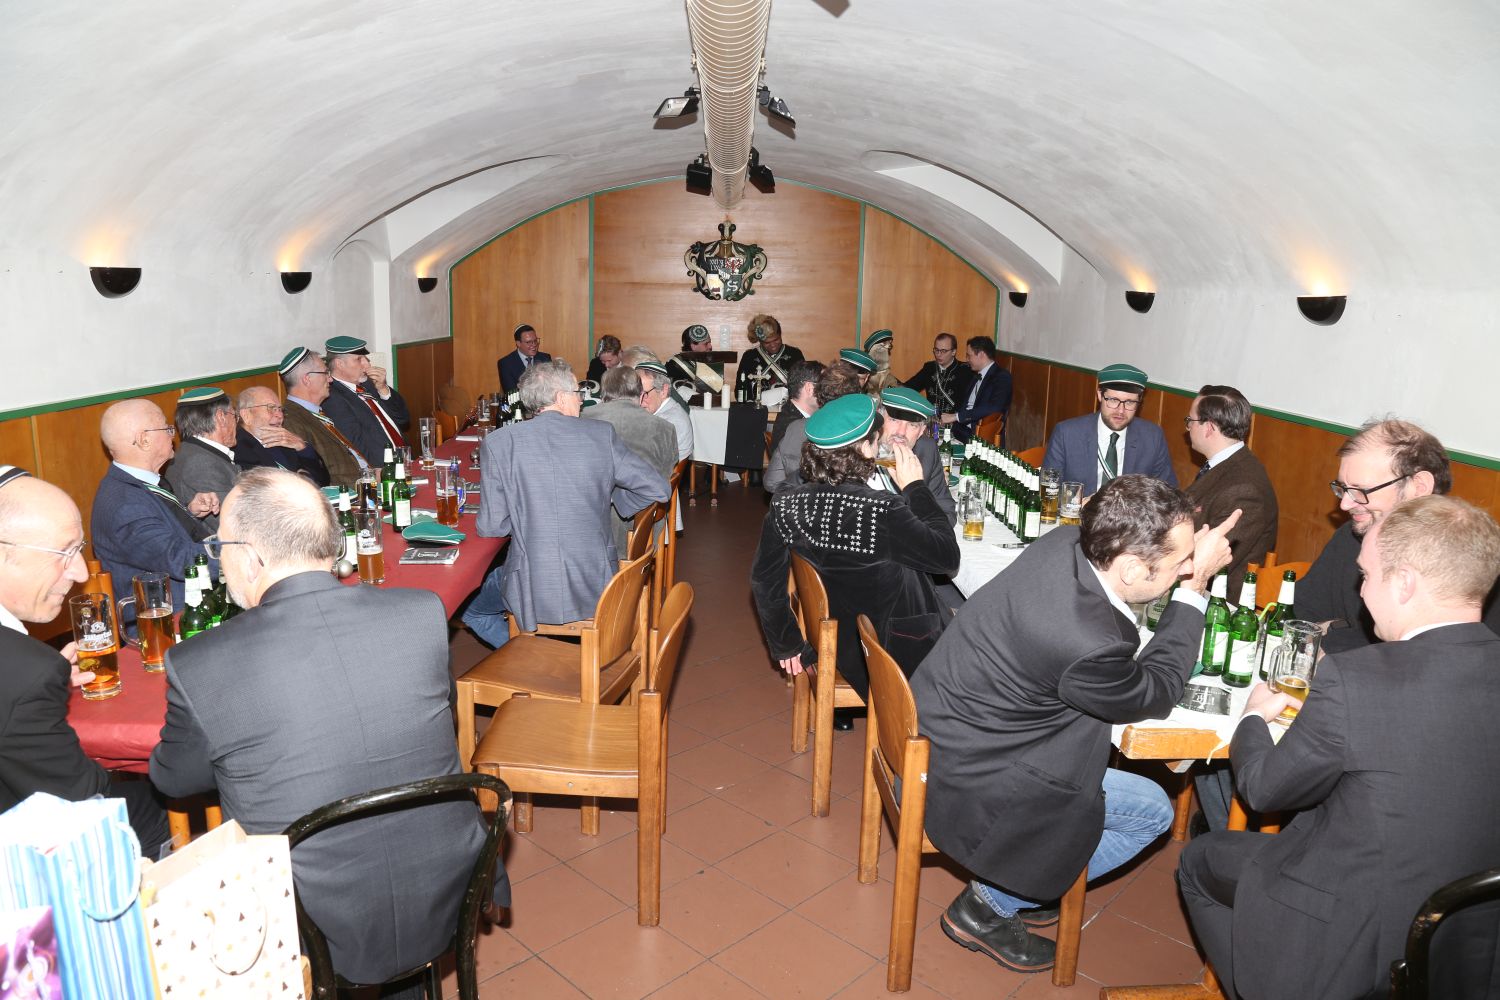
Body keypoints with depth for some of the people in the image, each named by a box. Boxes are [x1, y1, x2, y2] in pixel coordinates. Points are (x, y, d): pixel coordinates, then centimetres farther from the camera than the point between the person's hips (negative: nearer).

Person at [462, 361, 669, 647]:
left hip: (533, 595, -3)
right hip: (597, 591, 3)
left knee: (474, 611, 30)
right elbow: (657, 488, 0)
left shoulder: (499, 443, -8)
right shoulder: (602, 433, -5)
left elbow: (491, 527, -5)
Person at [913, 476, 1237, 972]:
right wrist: (1196, 587, -7)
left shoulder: (1063, 542, -13)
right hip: (966, 784, -8)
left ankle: (1011, 879, 31)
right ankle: (988, 907, 14)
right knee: (1153, 810, 3)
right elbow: (1154, 694, -10)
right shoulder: (1087, 646, -34)